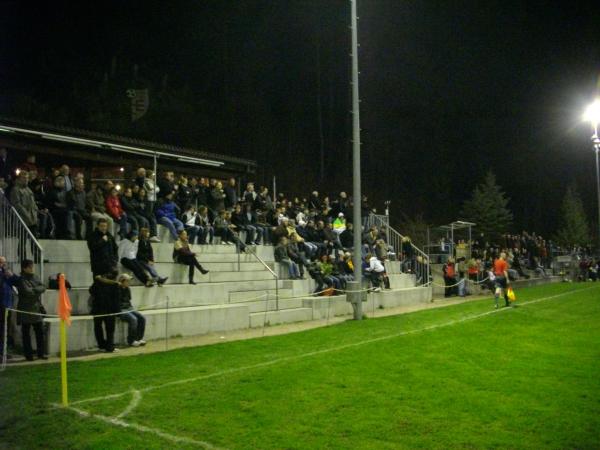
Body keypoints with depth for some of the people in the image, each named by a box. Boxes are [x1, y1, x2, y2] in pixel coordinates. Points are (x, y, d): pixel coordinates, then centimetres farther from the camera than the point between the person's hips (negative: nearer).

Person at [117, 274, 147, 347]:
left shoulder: (127, 289, 13)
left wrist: (131, 307, 9)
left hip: (128, 309, 8)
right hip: (120, 310, -8)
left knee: (142, 318, -11)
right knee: (133, 319, -29)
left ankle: (139, 338, -3)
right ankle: (131, 341, -16)